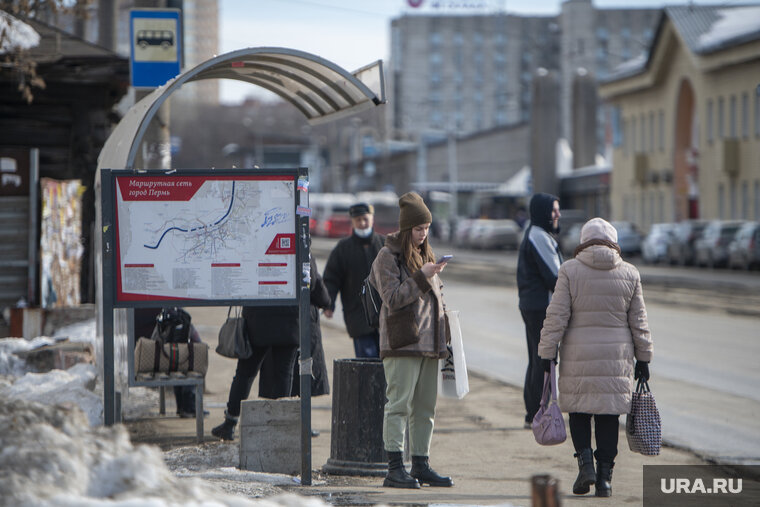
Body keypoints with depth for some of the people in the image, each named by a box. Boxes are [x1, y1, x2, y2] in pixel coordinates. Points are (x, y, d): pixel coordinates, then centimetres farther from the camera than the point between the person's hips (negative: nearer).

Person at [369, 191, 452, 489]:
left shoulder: (425, 254, 18)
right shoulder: (388, 256, -5)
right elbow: (393, 299, -13)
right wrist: (422, 277, -18)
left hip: (429, 342, 8)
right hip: (402, 342, -7)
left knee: (425, 407, 8)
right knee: (399, 403, -9)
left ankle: (421, 465, 14)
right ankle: (395, 469, -10)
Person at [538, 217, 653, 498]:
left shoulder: (570, 271, -4)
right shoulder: (630, 274, 3)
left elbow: (556, 317, -6)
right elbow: (639, 322, 7)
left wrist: (546, 355, -1)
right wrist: (643, 359, 14)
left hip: (578, 357, -1)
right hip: (617, 356, 1)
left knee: (578, 410, 12)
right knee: (608, 414, 6)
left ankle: (585, 461, -8)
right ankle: (604, 477, 3)